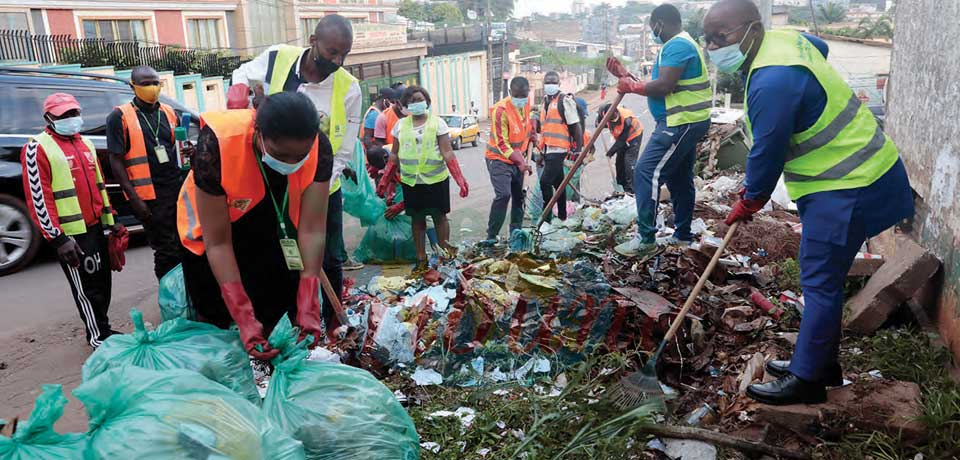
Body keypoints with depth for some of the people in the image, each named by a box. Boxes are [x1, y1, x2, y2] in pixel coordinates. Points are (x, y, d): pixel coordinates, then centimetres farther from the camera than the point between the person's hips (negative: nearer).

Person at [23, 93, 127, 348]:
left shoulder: (86, 144, 15)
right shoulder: (38, 148, -10)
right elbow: (38, 198, -14)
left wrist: (110, 221, 19)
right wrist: (57, 238, -18)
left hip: (95, 227, 8)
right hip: (71, 234, -8)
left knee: (103, 281, 14)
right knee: (87, 287, 0)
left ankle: (101, 328, 28)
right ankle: (99, 337, 11)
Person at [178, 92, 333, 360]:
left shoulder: (319, 147, -31)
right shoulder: (217, 144, -38)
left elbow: (312, 230, -27)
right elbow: (218, 242, -32)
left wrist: (308, 308, -34)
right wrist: (244, 321, -38)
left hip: (270, 232, 2)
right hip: (212, 225, -2)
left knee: (273, 317, 2)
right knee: (215, 321, 5)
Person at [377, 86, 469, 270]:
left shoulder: (437, 122, -2)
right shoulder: (401, 125, 7)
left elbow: (447, 152, -7)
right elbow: (394, 155, 12)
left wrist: (460, 178, -16)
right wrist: (384, 181, 8)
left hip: (436, 179, -3)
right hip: (410, 181, 3)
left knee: (439, 216, 3)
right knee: (417, 219, 9)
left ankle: (445, 253, 14)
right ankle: (421, 259, 18)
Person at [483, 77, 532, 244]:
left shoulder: (526, 103, -2)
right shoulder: (501, 110, -24)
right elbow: (501, 144, -23)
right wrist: (520, 161, -30)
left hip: (517, 159, 8)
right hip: (499, 159, -8)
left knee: (518, 196, 14)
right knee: (503, 194, -21)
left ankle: (516, 231, 29)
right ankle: (491, 235, -13)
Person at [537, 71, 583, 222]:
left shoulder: (565, 101, -7)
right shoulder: (546, 102, 18)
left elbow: (576, 126, -9)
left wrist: (577, 148, -11)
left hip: (558, 149, -8)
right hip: (548, 150, 8)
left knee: (545, 181, -15)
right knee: (558, 183, 14)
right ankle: (562, 216, 23)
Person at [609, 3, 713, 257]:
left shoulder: (676, 46, -14)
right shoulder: (682, 44, 20)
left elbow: (663, 86, -25)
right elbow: (657, 85, 17)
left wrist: (631, 86, -11)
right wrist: (625, 75, 13)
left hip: (680, 123, -11)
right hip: (687, 122, 11)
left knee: (646, 173, -13)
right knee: (680, 179, 16)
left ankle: (646, 238, -13)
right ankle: (682, 235, 26)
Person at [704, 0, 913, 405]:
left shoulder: (771, 83, -28)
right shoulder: (785, 38, 4)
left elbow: (767, 153, -20)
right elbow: (821, 47, 27)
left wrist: (749, 202, -2)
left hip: (846, 188, -10)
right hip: (859, 171, 10)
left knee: (820, 284, -3)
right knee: (823, 279, 16)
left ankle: (806, 380, 7)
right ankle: (821, 363, 28)